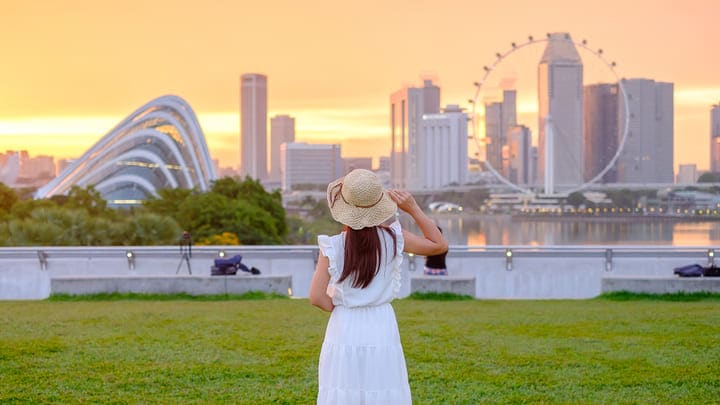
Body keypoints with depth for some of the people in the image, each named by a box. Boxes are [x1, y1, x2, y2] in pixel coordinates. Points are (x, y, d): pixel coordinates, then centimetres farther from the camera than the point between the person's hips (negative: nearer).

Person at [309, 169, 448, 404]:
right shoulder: (392, 239, -5)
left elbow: (317, 297, -11)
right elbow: (439, 245, 8)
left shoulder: (332, 246, -9)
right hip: (382, 332, 1)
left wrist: (340, 308, 9)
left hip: (344, 332, -1)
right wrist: (413, 209, 3)